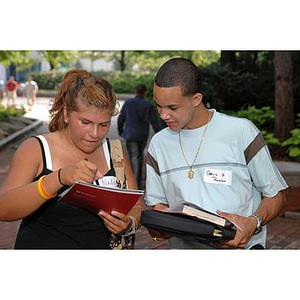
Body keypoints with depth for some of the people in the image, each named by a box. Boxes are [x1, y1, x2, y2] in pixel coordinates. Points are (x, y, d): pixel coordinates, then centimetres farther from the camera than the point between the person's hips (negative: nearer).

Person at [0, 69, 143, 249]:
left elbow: (137, 207, 12)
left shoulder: (114, 152, 8)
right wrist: (59, 178, -26)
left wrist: (129, 224, -9)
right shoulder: (35, 149, -1)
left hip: (104, 246, 2)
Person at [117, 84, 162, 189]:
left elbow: (121, 118, 6)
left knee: (134, 157, -3)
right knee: (140, 156, 18)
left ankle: (135, 182, -16)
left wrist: (120, 130, 22)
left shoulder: (128, 103, -3)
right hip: (143, 136, 2)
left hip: (131, 136, -2)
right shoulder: (149, 106, -5)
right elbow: (155, 122, -7)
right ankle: (139, 181, 28)